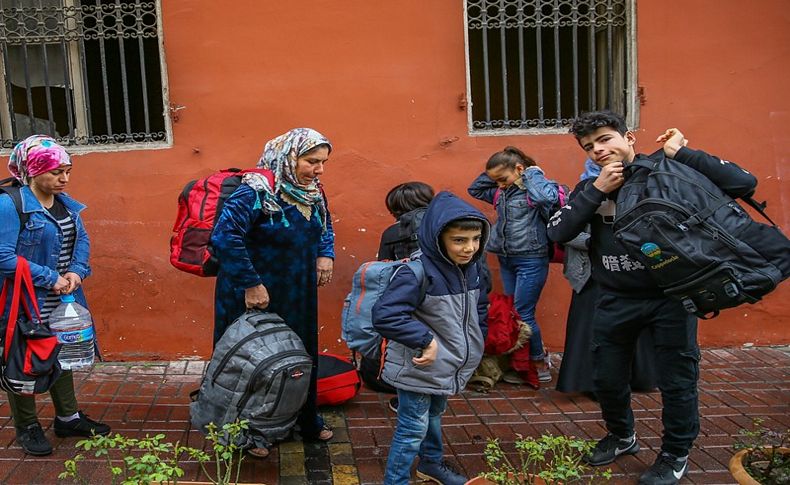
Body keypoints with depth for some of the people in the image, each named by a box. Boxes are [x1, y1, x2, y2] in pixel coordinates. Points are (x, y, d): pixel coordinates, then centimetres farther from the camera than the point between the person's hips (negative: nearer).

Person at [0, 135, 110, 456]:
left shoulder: (65, 203, 5)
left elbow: (82, 239, 9)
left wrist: (76, 271, -10)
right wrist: (50, 278, -23)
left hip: (62, 301, 8)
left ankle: (68, 417, 36)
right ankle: (27, 427, 27)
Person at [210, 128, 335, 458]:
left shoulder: (313, 192, 1)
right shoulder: (257, 191, -24)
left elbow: (325, 226, 20)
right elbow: (224, 237, -30)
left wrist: (326, 254, 0)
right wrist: (250, 284, -28)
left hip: (298, 297, 7)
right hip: (255, 296, -7)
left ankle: (306, 420, 39)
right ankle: (251, 431, 28)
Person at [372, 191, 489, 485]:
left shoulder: (471, 267, -2)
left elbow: (479, 309, 16)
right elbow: (384, 316, -35)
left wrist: (476, 344, 9)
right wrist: (426, 340, -31)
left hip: (446, 367, 8)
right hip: (418, 370, -8)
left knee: (434, 416, 28)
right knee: (413, 429, 3)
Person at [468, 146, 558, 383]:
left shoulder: (536, 188, -13)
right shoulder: (501, 192, 9)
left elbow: (548, 196, -36)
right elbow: (474, 189, 21)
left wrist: (532, 173, -19)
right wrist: (492, 173, 5)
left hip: (531, 260, -8)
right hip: (506, 259, 8)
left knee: (523, 314, -3)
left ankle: (539, 362, 14)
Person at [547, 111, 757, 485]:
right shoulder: (591, 188, 4)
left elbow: (744, 182, -18)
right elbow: (557, 233, -10)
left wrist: (681, 153, -18)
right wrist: (597, 191, -16)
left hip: (669, 296, -4)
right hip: (615, 299, 4)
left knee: (677, 380, 7)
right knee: (607, 377, 15)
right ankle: (622, 437, 43)